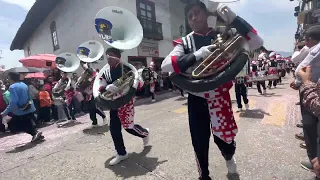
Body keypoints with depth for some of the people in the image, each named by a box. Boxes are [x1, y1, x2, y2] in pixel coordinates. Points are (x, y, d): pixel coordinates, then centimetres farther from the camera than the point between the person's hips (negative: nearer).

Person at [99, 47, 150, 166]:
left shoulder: (126, 68, -7)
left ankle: (145, 133, 33)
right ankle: (121, 153, 25)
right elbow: (100, 87, -4)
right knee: (114, 129, 6)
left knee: (129, 127, -1)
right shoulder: (105, 72, 5)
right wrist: (107, 87, -27)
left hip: (126, 102, -5)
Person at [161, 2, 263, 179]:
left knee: (223, 138, 11)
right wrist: (196, 55, -27)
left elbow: (257, 43, -6)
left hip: (220, 97, 0)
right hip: (196, 100, 0)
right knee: (199, 142, 10)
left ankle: (229, 157, 51)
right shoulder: (184, 42, -2)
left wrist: (234, 18, -14)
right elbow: (165, 65, -17)